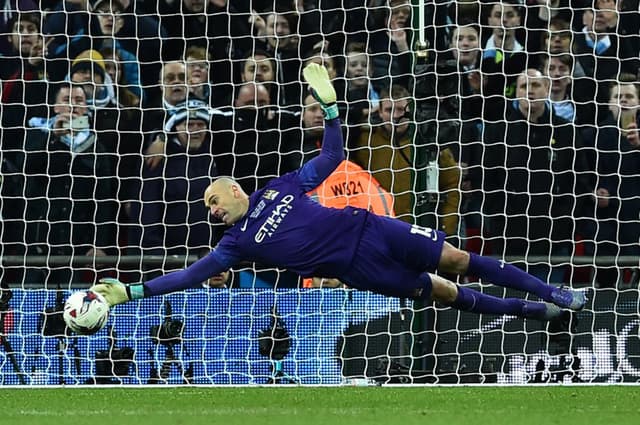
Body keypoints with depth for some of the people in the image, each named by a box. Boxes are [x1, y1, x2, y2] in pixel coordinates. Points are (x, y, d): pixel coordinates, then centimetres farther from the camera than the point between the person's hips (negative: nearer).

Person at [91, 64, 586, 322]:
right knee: (443, 292, -5)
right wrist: (129, 291, -9)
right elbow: (192, 275, -3)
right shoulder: (237, 243, 1)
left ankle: (551, 293, 8)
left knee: (459, 260, -1)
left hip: (369, 229, 2)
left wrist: (330, 105, 1)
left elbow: (332, 156, 14)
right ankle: (534, 309, 3)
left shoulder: (281, 186, 8)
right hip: (358, 268, -2)